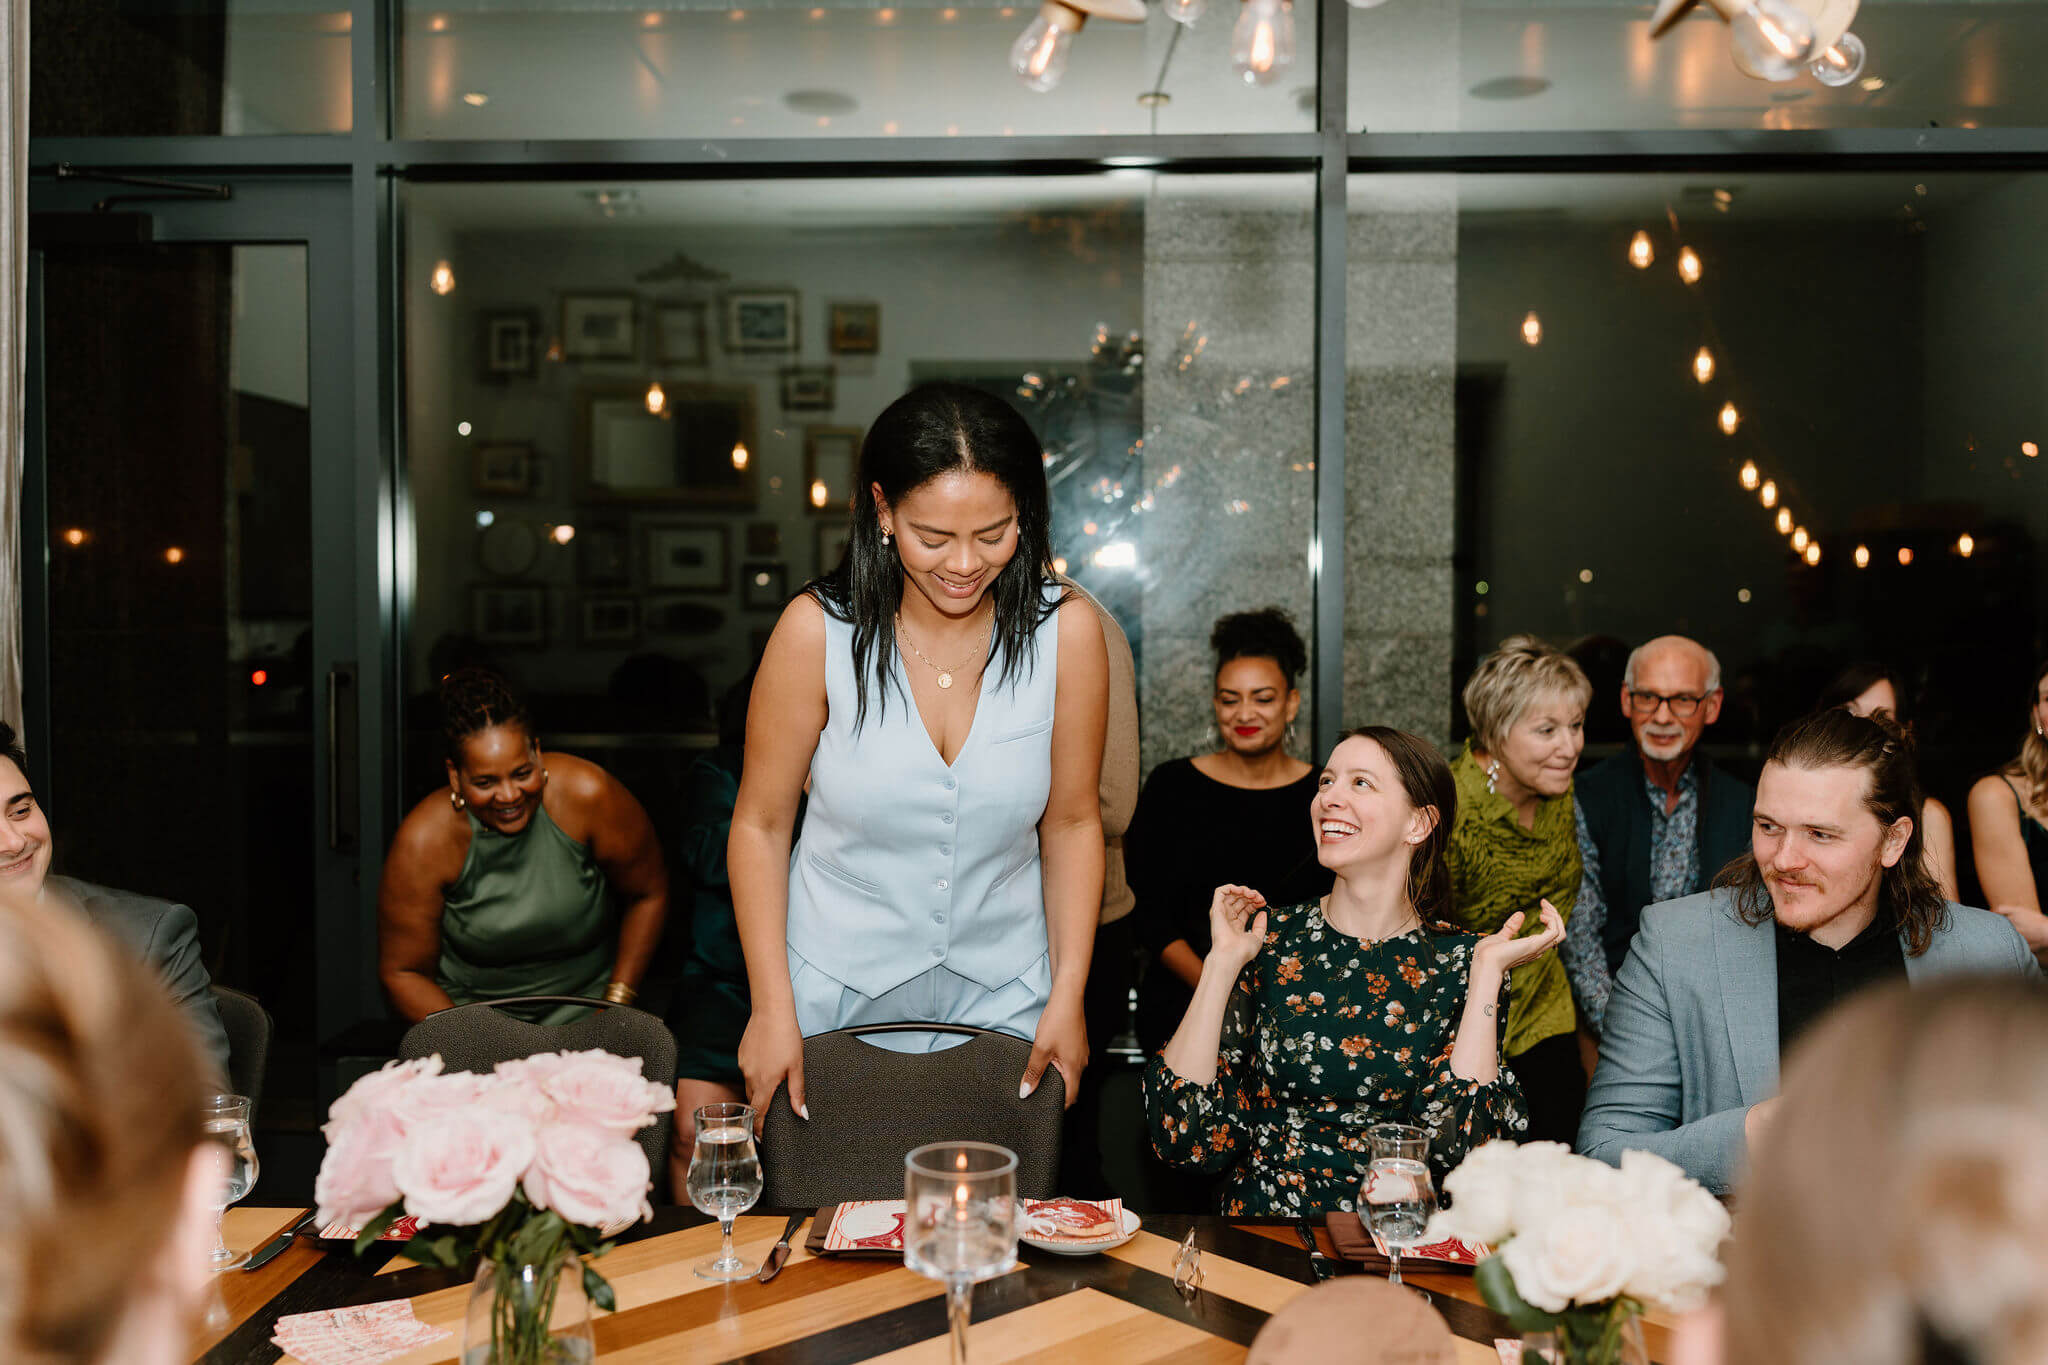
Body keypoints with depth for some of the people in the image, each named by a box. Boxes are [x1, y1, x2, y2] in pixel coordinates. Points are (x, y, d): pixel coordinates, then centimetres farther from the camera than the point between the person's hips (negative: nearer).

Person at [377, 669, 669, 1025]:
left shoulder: (586, 794, -17)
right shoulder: (424, 842, -16)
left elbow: (649, 893, -3)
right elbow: (403, 972, -6)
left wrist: (617, 1004, -5)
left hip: (584, 1006, -1)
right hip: (473, 1013, 1)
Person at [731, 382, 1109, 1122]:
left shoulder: (1066, 631, -9)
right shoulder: (817, 630, -14)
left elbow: (1072, 822, 0)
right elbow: (760, 825, -6)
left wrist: (1068, 995, -4)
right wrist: (772, 1008, -9)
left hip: (1001, 995, 2)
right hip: (836, 991, -1)